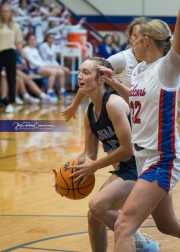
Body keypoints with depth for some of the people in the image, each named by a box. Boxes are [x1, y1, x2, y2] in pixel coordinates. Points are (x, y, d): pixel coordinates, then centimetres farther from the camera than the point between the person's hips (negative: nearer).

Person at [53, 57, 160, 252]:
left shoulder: (113, 104, -22)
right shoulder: (89, 113, 5)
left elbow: (128, 148, -24)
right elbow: (89, 154, 11)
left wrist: (95, 166, -16)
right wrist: (70, 172, -8)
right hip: (126, 168, 9)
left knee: (97, 206, -21)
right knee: (94, 216, 10)